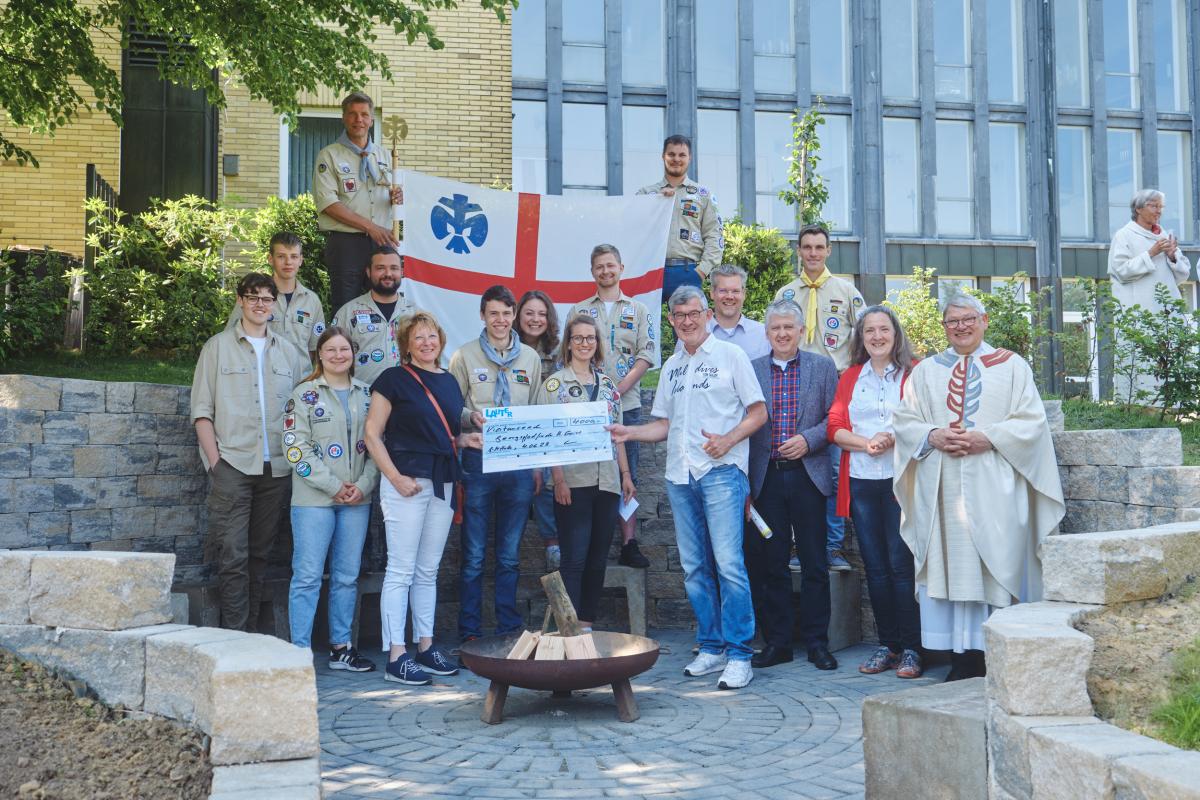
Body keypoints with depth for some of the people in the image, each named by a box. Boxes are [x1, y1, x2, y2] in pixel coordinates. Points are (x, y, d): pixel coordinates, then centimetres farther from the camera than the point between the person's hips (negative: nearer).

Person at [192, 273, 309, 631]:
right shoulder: (218, 347, 6)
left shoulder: (289, 352, 14)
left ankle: (251, 630, 16)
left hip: (275, 467, 3)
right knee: (232, 555, -8)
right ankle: (235, 634, -4)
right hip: (232, 466, -3)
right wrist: (215, 460, -7)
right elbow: (202, 409, 2)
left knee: (259, 554, 9)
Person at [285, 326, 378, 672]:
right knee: (308, 576, -4)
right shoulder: (305, 395, -1)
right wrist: (333, 486, -12)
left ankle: (341, 647, 18)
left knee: (348, 576, 9)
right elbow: (296, 447, -8)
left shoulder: (367, 394, 11)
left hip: (357, 499, 4)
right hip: (314, 499, -4)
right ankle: (300, 650, 2)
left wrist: (363, 485, -4)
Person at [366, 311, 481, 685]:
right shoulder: (394, 379, -4)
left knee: (428, 570, 12)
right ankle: (396, 657, -1)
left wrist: (466, 439, 3)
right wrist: (395, 477, -16)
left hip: (442, 482, 6)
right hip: (406, 481, -6)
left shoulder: (449, 381, 15)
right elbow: (372, 434, -7)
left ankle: (426, 647, 20)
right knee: (401, 570, -4)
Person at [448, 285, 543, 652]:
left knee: (510, 556, 10)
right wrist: (471, 417, -18)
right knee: (473, 556, 1)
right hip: (478, 460, -3)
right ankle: (470, 632, 9)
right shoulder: (465, 356, 2)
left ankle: (509, 629, 18)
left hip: (519, 463, 3)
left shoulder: (530, 358, 12)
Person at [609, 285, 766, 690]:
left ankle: (739, 655, -6)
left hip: (721, 471, -6)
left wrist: (727, 440, -15)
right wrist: (629, 432, 2)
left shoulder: (730, 355, 2)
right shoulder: (671, 367, 19)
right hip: (680, 475, 6)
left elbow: (758, 412, 0)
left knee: (728, 563, -11)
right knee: (694, 567, 7)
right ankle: (711, 647, 17)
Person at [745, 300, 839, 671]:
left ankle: (817, 641, 13)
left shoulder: (822, 367, 6)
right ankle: (777, 642, 16)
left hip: (807, 475, -1)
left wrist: (808, 440, -14)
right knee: (770, 564, 6)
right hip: (766, 477, 1)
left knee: (814, 563, 3)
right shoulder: (750, 370, 7)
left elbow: (835, 417, 3)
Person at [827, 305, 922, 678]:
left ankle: (910, 649, 3)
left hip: (900, 480, -4)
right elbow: (835, 427, 7)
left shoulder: (914, 373, 3)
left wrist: (895, 438, -19)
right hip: (861, 482, 4)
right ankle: (887, 645, 16)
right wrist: (866, 443, -10)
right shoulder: (850, 377, 14)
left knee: (901, 564, -5)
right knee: (874, 566, 7)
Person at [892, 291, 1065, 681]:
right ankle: (963, 655, 3)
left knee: (997, 565, -4)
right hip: (944, 486, 2)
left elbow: (1032, 421, 2)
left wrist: (989, 438, -13)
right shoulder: (926, 371, 15)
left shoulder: (1012, 366, 9)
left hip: (995, 488, -2)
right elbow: (904, 420, 10)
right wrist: (933, 436, -9)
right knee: (952, 564, -1)